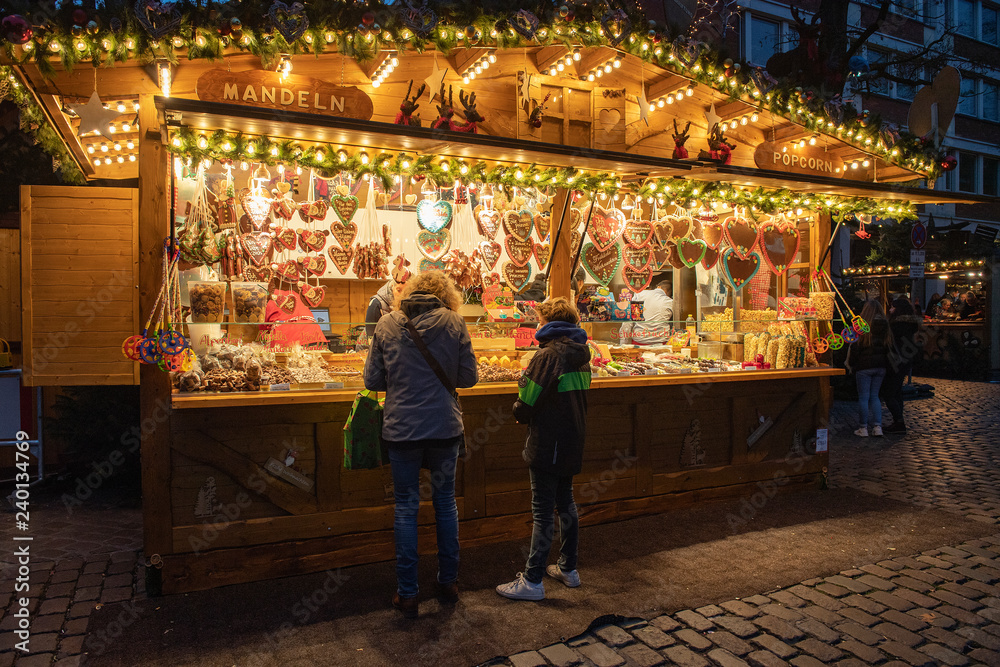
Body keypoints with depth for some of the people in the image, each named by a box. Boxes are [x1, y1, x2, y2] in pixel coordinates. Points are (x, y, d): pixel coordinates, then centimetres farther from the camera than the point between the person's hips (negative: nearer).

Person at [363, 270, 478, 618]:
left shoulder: (387, 324, -1)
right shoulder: (454, 322, -4)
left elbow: (372, 380, 0)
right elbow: (468, 377, -1)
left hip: (401, 429, 0)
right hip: (445, 427, 1)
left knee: (406, 508, 10)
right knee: (446, 502, 16)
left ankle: (407, 594, 16)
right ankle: (449, 582, 28)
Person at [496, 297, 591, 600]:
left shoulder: (547, 355, -18)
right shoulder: (581, 355, 6)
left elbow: (525, 405, -18)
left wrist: (520, 413, 5)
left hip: (548, 446, -8)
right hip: (573, 443, 8)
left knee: (543, 512, -2)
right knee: (566, 504, 18)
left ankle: (532, 580, 7)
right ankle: (568, 569, 29)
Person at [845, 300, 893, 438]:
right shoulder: (886, 326, 3)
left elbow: (854, 346, -9)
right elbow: (890, 346, 9)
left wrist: (850, 364, 0)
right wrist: (885, 362, 18)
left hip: (864, 366, -5)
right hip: (881, 366, 5)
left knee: (863, 397, 2)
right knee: (874, 396, 13)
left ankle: (863, 428, 6)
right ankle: (877, 427, 7)